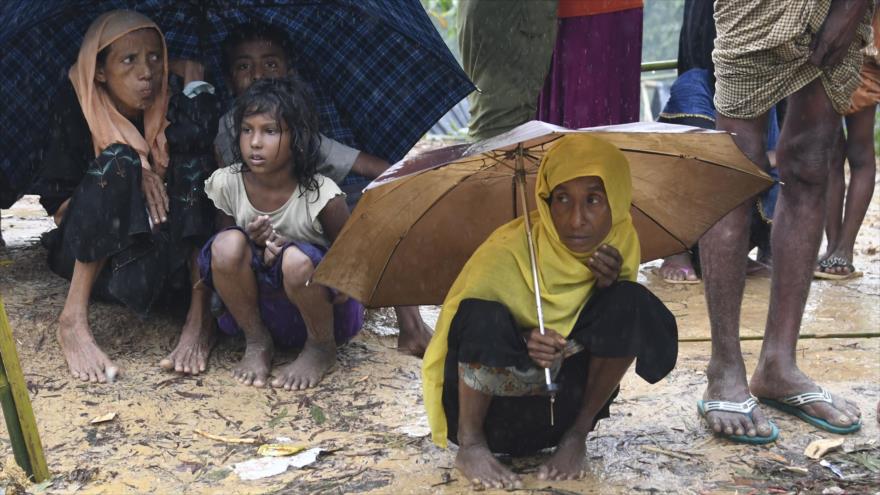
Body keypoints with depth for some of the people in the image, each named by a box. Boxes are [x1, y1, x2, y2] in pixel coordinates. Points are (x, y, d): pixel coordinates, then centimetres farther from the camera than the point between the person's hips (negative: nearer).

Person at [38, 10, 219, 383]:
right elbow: (55, 205, -13)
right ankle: (73, 321, -33)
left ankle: (199, 317, -31)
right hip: (86, 257, -2)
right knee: (119, 162, -28)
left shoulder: (173, 114, -7)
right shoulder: (76, 110, -10)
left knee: (192, 152, -22)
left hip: (162, 258, 2)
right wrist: (131, 177, -26)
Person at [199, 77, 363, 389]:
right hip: (257, 305, 3)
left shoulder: (321, 195, -18)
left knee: (297, 261, -36)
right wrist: (251, 241, -21)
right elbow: (221, 260, 4)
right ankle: (257, 343, -4)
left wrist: (286, 247, -22)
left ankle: (321, 350, -6)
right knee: (228, 244, -25)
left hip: (322, 308, -3)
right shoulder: (227, 184, -8)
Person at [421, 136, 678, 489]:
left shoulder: (621, 241, -10)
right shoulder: (505, 252, -23)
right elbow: (469, 324, -14)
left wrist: (608, 284, -22)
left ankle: (577, 435, -5)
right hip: (488, 395, -3)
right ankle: (470, 445, -14)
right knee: (485, 317, -34)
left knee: (629, 303, -19)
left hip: (562, 402, 4)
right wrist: (522, 341, -34)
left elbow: (610, 321, 1)